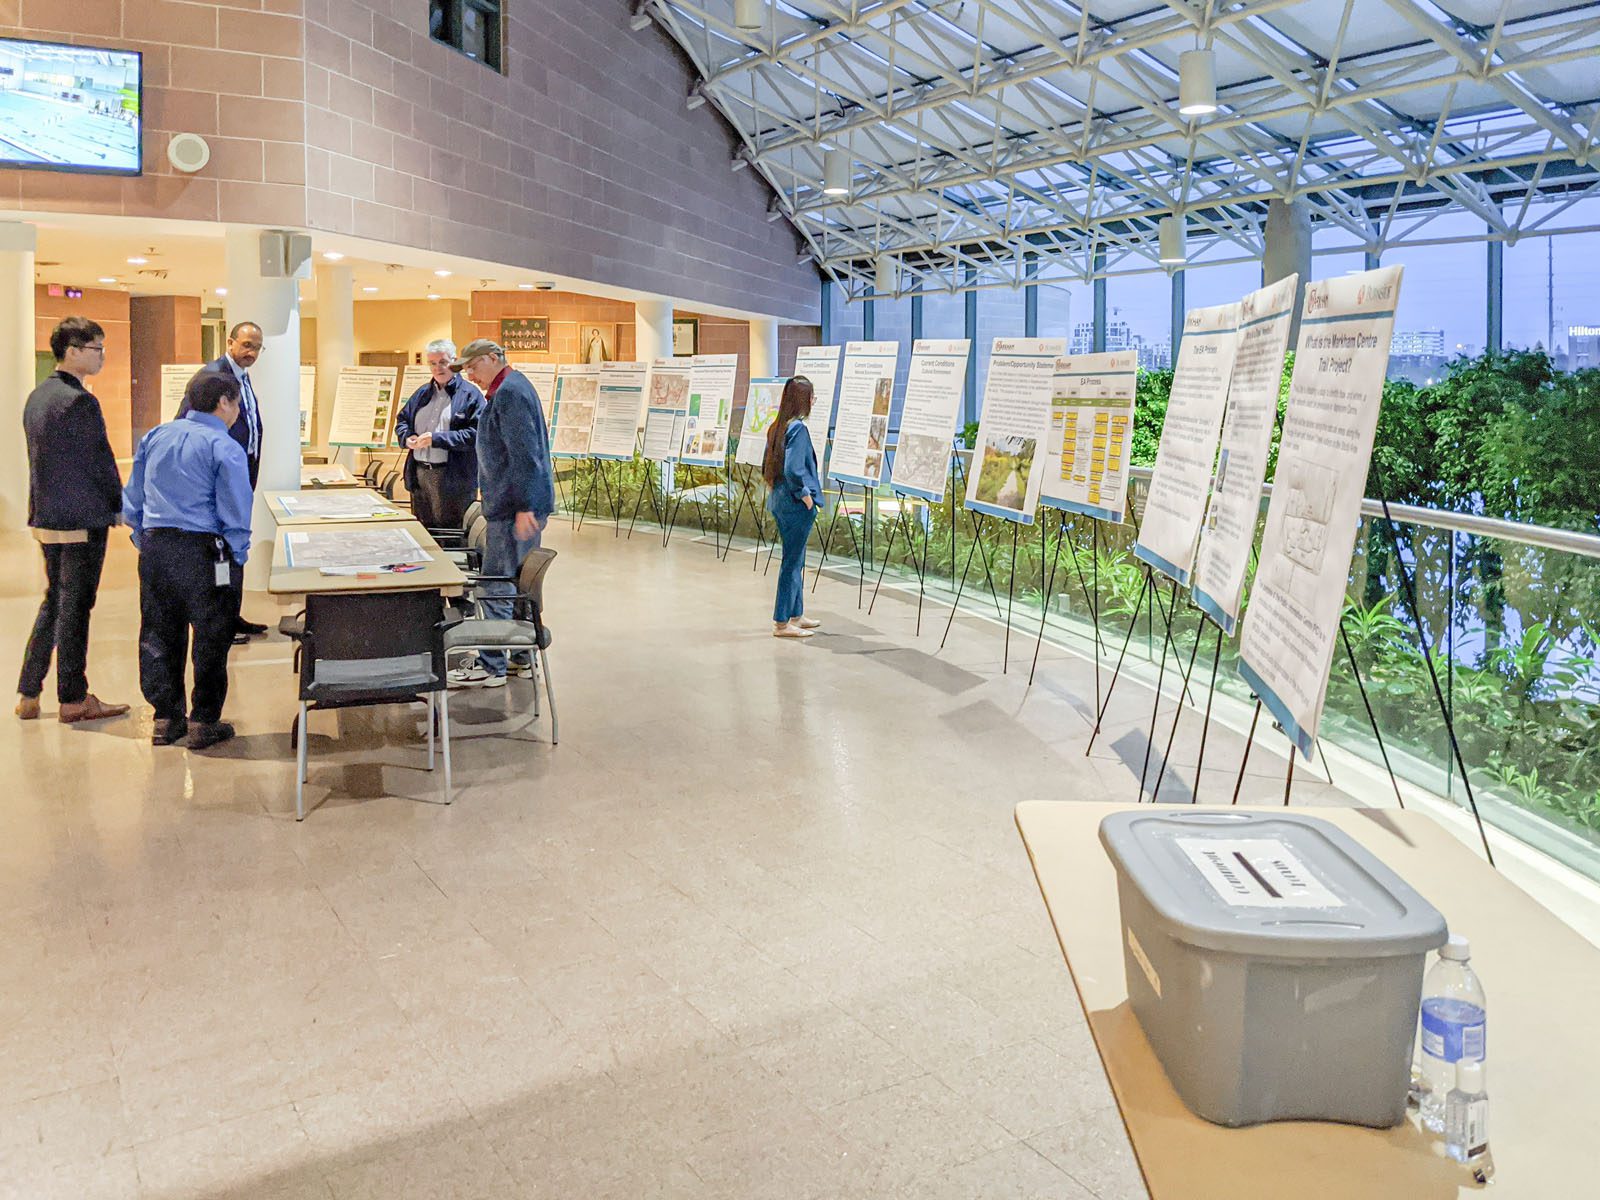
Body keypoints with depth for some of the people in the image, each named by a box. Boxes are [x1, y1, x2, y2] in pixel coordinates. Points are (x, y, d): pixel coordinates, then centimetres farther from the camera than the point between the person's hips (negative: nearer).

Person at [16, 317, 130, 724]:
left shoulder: (37, 396, 11)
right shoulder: (80, 401, -18)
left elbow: (40, 457, 16)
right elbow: (100, 460, -15)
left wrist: (42, 507, 20)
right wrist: (118, 506, -1)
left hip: (46, 518, 9)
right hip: (82, 521, -9)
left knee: (53, 601, 17)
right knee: (75, 607, 0)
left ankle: (28, 695, 21)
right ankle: (73, 700, 10)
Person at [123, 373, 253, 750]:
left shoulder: (154, 437, 10)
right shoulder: (225, 448, -10)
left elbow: (132, 503, 13)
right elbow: (235, 517, -13)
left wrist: (147, 547, 20)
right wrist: (237, 562, -2)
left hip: (155, 550, 6)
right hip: (203, 553, -6)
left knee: (159, 636, 15)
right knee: (211, 639, 6)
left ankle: (166, 719, 25)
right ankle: (204, 723, 12)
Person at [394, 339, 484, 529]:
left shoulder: (469, 394, -6)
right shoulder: (422, 393, 16)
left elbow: (475, 434, -16)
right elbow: (402, 420, 24)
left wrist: (436, 439, -18)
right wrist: (407, 438, 0)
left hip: (453, 478, -6)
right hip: (419, 474, 6)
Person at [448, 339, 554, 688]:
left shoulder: (509, 392, -14)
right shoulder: (513, 387, 19)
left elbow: (523, 453, -22)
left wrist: (524, 506, -24)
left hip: (513, 509, -11)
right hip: (519, 506, 11)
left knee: (497, 586, -5)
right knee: (520, 584, 15)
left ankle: (491, 667, 1)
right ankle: (524, 658, 22)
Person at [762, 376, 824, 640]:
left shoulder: (776, 427, 10)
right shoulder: (798, 428, -17)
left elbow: (766, 466, 17)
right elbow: (792, 469, -25)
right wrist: (805, 494, -14)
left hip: (779, 502, 9)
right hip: (797, 506, -9)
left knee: (796, 560, 18)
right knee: (792, 562, -2)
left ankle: (796, 615, 28)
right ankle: (782, 623, 4)